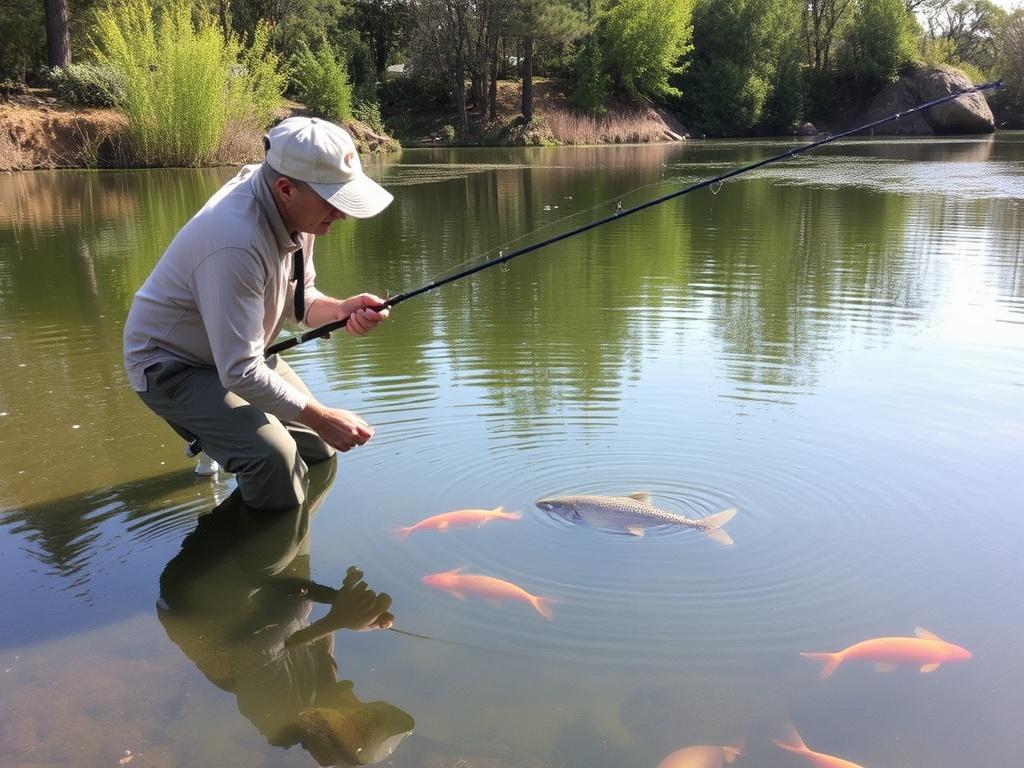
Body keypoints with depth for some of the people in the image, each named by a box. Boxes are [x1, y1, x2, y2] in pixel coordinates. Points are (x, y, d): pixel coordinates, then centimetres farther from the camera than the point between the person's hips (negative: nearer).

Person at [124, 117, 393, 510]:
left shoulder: (295, 209, -11)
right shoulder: (236, 242, -37)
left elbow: (297, 300, 3)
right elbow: (239, 373, -34)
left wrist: (340, 309, -19)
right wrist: (322, 418, -26)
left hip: (234, 352, 9)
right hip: (172, 364, -8)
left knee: (320, 450, 12)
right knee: (272, 457, -31)